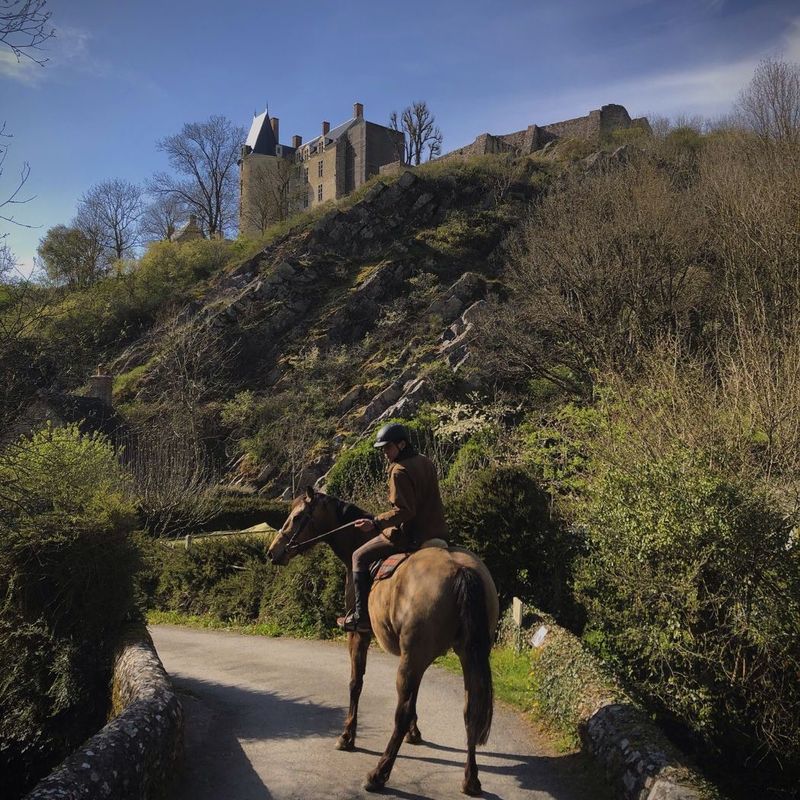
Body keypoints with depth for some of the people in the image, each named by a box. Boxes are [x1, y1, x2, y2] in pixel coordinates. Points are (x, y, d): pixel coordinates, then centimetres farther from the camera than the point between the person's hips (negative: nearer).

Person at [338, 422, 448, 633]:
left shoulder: (400, 471, -18)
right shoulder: (426, 462, 10)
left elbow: (403, 511, -24)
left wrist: (375, 523, -24)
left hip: (409, 536, -9)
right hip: (436, 532, 9)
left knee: (360, 557, 5)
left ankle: (361, 616, 5)